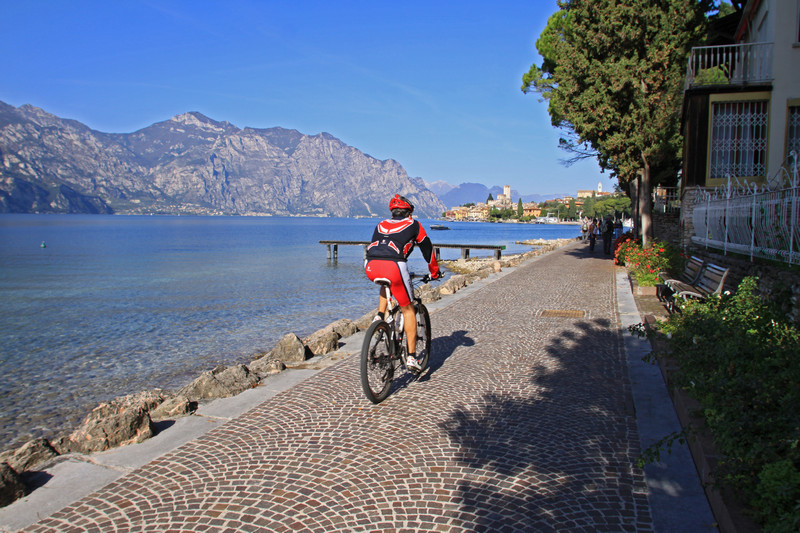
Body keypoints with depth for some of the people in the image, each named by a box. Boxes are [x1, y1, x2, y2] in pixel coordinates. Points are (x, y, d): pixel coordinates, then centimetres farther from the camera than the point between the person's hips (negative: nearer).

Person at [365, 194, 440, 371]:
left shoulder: (381, 225, 31)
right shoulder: (413, 224, 21)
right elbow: (427, 248, 26)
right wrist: (434, 272, 39)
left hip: (371, 267, 4)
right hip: (394, 266, -4)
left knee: (386, 284, 39)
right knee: (408, 310, 11)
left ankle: (379, 316, 21)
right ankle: (411, 357, 10)